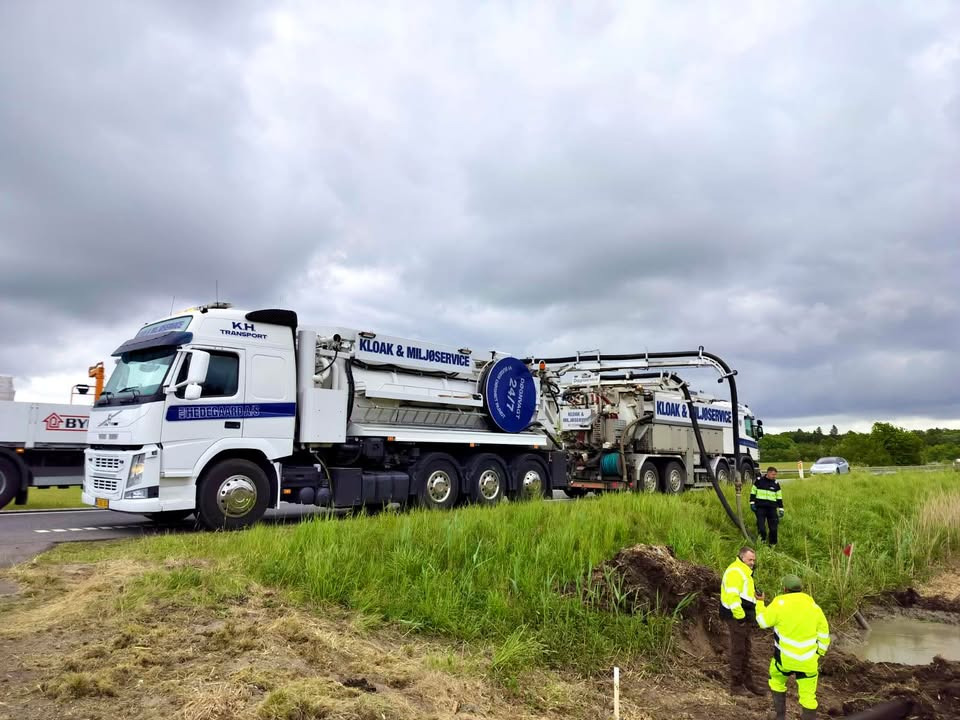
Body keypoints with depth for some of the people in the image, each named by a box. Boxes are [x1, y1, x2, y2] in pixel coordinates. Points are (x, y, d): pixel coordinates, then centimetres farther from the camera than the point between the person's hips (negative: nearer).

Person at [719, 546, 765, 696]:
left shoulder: (745, 571, 18)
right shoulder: (735, 571, -17)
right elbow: (732, 596, -25)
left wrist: (757, 595, 9)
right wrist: (740, 616, -22)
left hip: (744, 617, 11)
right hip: (737, 618, -10)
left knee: (745, 651, 17)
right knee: (738, 651, -4)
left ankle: (747, 682, 27)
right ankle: (736, 686, 3)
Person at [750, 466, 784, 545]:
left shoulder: (776, 484, 7)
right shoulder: (759, 481, 3)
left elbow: (779, 498, 11)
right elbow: (753, 492, 8)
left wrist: (781, 509, 8)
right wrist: (752, 503, 0)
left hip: (772, 508, 2)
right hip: (760, 507, -2)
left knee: (773, 528, 3)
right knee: (761, 527, -7)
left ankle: (773, 544, 17)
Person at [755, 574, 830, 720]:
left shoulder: (780, 603, -11)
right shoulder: (814, 607, 1)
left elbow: (763, 621, -1)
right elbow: (824, 635, 8)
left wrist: (759, 602, 15)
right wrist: (818, 656, 18)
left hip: (785, 658, -2)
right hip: (808, 661, 2)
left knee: (777, 681, 24)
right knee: (808, 696, 9)